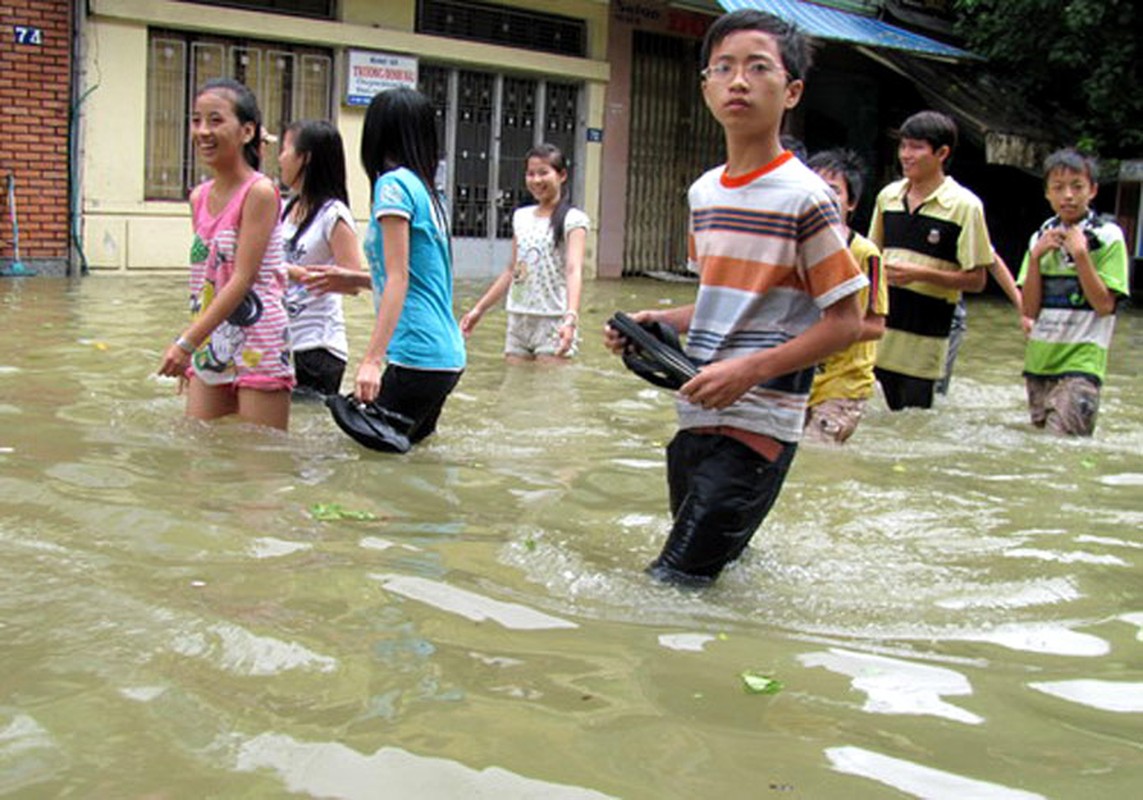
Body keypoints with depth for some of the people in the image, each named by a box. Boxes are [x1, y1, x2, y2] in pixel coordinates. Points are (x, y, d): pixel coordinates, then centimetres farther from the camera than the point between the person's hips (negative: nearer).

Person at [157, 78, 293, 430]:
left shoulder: (259, 192, -12)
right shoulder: (199, 197, 10)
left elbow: (242, 279, -17)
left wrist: (187, 342, -20)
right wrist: (190, 349, 15)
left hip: (258, 348, -7)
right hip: (210, 348, 7)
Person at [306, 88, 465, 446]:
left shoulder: (393, 184, -8)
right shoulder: (428, 190, 16)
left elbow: (399, 279, -15)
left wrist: (372, 359, -19)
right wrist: (355, 279, 28)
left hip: (418, 358, -9)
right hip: (448, 355, 9)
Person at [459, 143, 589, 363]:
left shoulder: (572, 219, -6)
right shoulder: (521, 217, 13)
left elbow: (574, 269, -19)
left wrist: (571, 317, -35)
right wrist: (479, 309, 16)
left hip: (553, 322, -6)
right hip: (518, 320, 6)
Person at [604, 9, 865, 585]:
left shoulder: (804, 198, -11)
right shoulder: (704, 192, 11)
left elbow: (845, 321, -11)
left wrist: (749, 370, -20)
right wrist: (655, 322, 4)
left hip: (759, 424, -7)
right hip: (696, 415, 7)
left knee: (673, 583, -9)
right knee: (718, 560, 18)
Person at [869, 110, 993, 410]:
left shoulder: (964, 206, -6)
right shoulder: (888, 196, 10)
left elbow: (976, 279, -7)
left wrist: (920, 274, -18)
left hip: (923, 340, -4)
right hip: (881, 332, 5)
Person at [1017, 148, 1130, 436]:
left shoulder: (1107, 236, -5)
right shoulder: (1042, 237, 9)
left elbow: (1104, 306, -12)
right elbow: (1030, 309, 3)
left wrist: (1080, 254, -16)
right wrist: (1035, 257, -7)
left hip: (1081, 362, -5)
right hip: (1038, 360, 6)